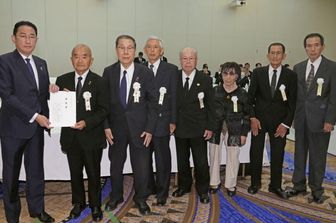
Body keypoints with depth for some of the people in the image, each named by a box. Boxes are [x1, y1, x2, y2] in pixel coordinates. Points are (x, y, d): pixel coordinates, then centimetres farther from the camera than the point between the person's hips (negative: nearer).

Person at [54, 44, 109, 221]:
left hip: (92, 136, -3)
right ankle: (78, 203, 38)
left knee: (93, 174, 11)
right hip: (70, 136, 3)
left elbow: (104, 109, -9)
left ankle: (95, 206, 31)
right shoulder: (62, 80, 3)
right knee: (75, 173, 17)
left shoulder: (99, 82, -7)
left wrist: (87, 123, -21)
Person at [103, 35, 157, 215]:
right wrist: (106, 126, -3)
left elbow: (152, 103, -4)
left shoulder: (146, 73, -6)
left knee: (141, 167, 6)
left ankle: (140, 199, 30)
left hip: (139, 128, -1)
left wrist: (149, 129, -7)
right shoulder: (108, 72, -1)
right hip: (116, 128, 2)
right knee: (115, 165, 16)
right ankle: (115, 197, 38)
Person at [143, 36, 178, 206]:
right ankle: (149, 187, 31)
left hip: (161, 120, -3)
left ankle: (162, 192, 21)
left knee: (162, 158, 5)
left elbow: (174, 96, -2)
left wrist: (173, 121, -6)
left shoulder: (171, 69, -1)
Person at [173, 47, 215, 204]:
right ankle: (184, 186, 35)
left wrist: (210, 127, -6)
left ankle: (202, 190, 26)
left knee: (201, 162, 5)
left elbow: (210, 106, -2)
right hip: (179, 127, 2)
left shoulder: (205, 80, -3)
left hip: (199, 128, -2)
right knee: (182, 160, 15)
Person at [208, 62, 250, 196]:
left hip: (234, 131, -1)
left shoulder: (242, 94, -2)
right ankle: (214, 183, 27)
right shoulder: (215, 91, 0)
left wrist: (244, 133, -1)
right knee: (214, 156, 10)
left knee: (232, 158, 5)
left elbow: (246, 115, 2)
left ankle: (230, 185, 24)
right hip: (216, 129, 1)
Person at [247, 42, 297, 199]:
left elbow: (292, 102, 0)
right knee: (255, 153, 7)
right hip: (259, 120, 0)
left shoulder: (291, 75, 0)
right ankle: (255, 183, 24)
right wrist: (252, 118, -7)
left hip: (279, 122, 0)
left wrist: (286, 124, -6)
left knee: (278, 155, 8)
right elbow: (250, 97, 1)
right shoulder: (258, 73, 0)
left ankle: (275, 185, 24)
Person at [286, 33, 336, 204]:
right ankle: (299, 185, 27)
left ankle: (316, 189, 23)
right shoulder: (298, 68, 7)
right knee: (299, 153, 12)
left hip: (320, 119, -3)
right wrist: (292, 115, 4)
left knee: (318, 156, 7)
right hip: (301, 119, 4)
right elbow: (294, 94, 8)